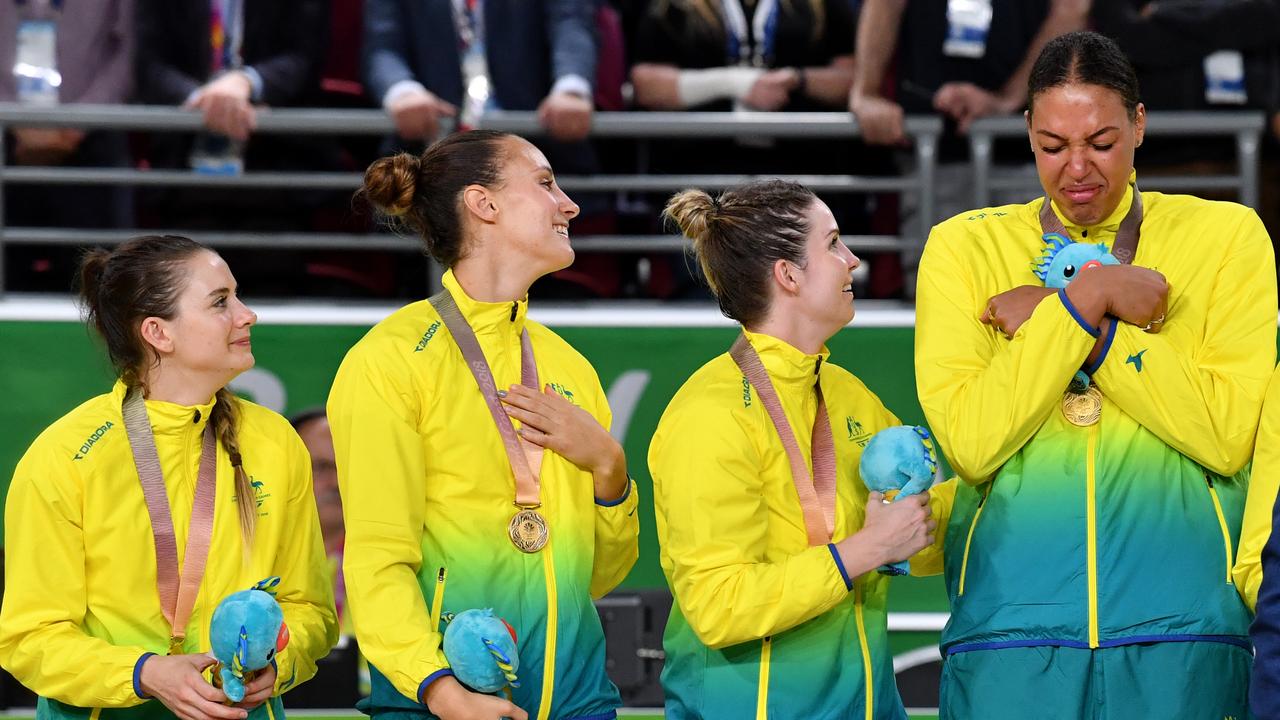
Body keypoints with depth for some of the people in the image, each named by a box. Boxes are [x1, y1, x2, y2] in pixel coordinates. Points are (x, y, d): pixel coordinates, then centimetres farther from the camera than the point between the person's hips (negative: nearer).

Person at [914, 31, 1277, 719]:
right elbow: (971, 444, -5)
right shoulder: (963, 246, 8)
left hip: (1182, 630, 0)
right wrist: (1087, 299, -10)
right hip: (1011, 621, 0)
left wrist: (1051, 319, -7)